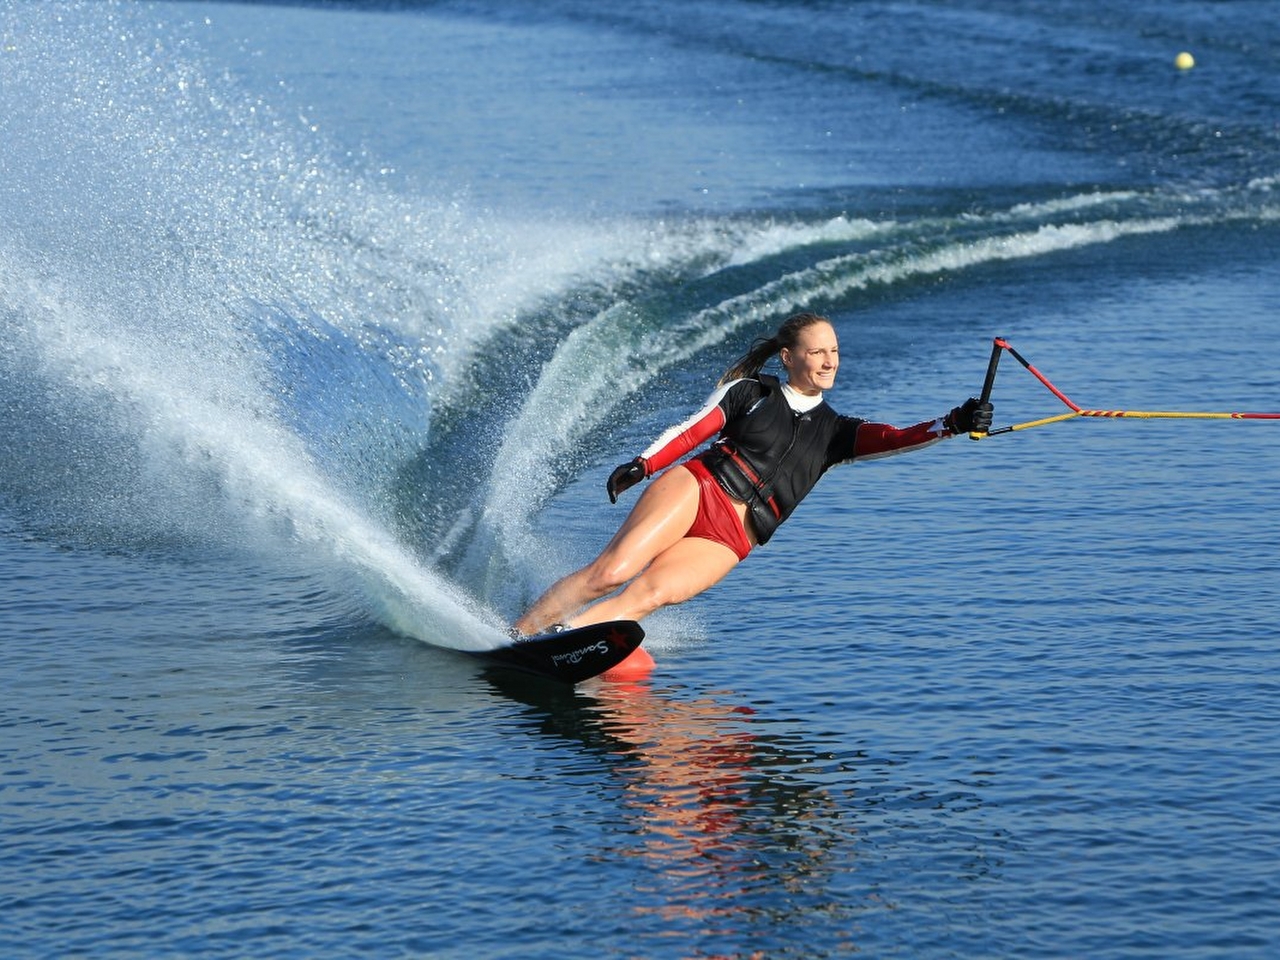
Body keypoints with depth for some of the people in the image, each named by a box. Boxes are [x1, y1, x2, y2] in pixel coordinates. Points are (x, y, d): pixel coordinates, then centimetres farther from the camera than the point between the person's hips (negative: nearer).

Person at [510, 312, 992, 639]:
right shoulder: (750, 391, 11)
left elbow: (897, 439, 2)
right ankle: (513, 635, -13)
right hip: (694, 489, -2)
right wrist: (642, 464, -11)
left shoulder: (833, 432, 17)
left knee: (648, 595, -24)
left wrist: (954, 424, -15)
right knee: (611, 572, -21)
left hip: (729, 540, 2)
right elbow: (690, 432, 5)